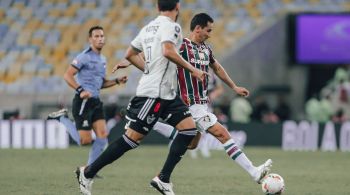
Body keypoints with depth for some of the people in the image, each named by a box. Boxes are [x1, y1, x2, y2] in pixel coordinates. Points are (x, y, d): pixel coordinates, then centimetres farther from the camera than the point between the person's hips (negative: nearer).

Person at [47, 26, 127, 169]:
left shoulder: (102, 59, 17)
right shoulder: (85, 57, -9)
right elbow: (67, 75, -14)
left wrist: (117, 81, 12)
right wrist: (80, 90, -26)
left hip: (96, 101, 8)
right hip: (83, 102, -8)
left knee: (103, 135, -4)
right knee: (85, 140, -8)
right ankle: (62, 118, 12)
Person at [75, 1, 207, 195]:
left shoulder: (149, 27, 15)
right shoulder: (170, 26, -11)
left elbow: (130, 54, 21)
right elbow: (168, 51, -29)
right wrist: (192, 69, -21)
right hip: (153, 93, -10)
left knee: (189, 128, 0)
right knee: (132, 137, -6)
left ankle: (163, 179, -1)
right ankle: (88, 173, 3)